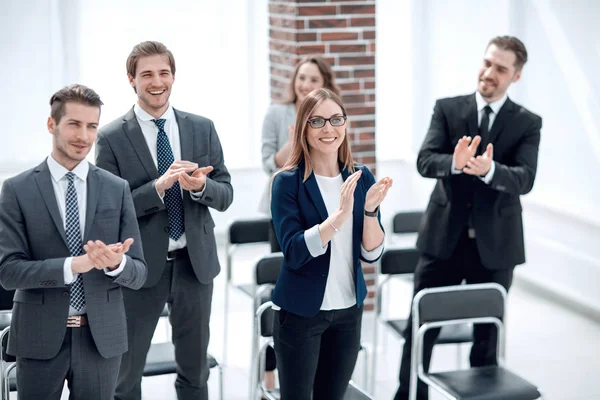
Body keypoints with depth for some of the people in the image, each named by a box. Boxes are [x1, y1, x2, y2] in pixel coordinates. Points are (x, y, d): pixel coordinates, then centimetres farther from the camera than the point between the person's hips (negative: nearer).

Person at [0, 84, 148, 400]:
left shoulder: (117, 190, 3)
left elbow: (138, 274, 1)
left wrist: (116, 263, -22)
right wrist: (74, 264, -24)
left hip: (101, 338, 2)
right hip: (40, 338, -1)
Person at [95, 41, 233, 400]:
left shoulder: (203, 129, 4)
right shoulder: (111, 138, -6)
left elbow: (225, 194, 4)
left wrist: (200, 186, -18)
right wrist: (158, 186, -24)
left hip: (195, 262, 3)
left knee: (195, 370, 15)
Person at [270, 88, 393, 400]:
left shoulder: (360, 177, 0)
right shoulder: (288, 181, -11)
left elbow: (372, 253, -3)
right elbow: (294, 253, -21)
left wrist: (370, 209, -20)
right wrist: (341, 213, -30)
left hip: (349, 309, 4)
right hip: (300, 312, -4)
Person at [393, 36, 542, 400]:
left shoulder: (527, 123, -1)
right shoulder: (448, 109, 1)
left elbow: (524, 179, -15)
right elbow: (424, 161, -11)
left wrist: (489, 170, -35)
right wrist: (455, 163, -33)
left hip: (495, 244, 0)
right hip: (444, 237, 0)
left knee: (488, 334, 12)